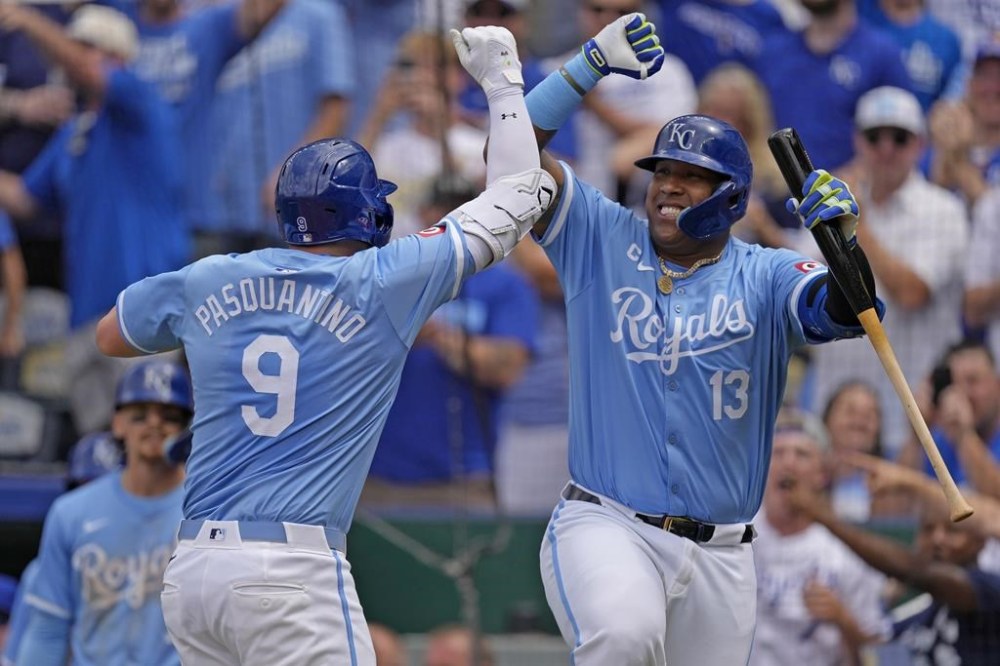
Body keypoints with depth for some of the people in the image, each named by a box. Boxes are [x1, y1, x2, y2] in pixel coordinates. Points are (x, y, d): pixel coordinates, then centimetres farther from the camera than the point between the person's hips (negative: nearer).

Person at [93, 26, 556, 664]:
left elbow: (109, 335, 31)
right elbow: (520, 194, 9)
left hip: (190, 566, 6)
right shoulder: (386, 283, 0)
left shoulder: (208, 282, 11)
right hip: (292, 569, -6)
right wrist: (502, 79, 20)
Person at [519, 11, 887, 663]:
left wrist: (844, 236, -32)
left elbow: (847, 313, -14)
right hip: (606, 529, -2)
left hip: (719, 554, 3)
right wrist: (591, 65, -9)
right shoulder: (601, 241, 6)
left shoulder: (763, 278, 4)